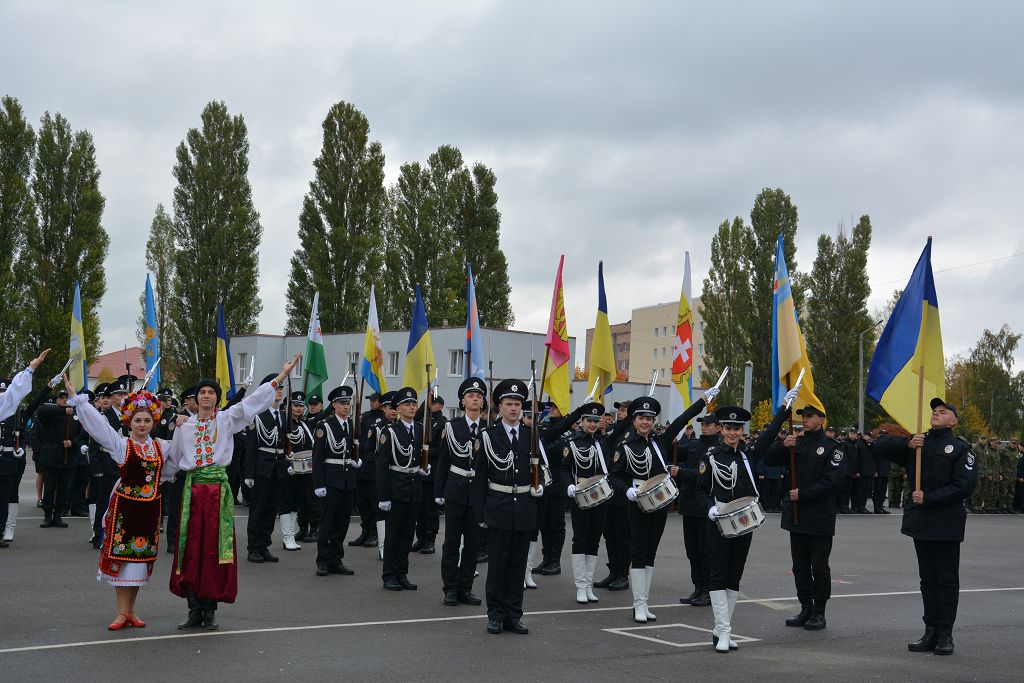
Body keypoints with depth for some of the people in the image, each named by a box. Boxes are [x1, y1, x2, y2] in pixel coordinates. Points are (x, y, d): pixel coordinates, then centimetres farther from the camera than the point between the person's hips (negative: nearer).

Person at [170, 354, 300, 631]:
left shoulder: (227, 419, 4)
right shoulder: (185, 425, 10)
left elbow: (254, 400, -3)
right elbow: (174, 457, 14)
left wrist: (282, 374, -8)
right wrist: (177, 429, 4)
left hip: (218, 488, -2)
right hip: (193, 487, 2)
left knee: (215, 548, 0)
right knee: (191, 548, 2)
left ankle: (209, 610, 7)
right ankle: (194, 609, 10)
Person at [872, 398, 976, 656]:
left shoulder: (961, 448, -5)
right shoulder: (917, 444, 11)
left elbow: (964, 485, -15)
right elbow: (881, 445, 9)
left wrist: (928, 498, -17)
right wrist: (906, 443, -9)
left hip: (947, 525, -5)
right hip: (920, 523, 5)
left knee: (947, 580, 2)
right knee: (927, 580, 11)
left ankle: (945, 634, 8)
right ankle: (931, 632, 18)